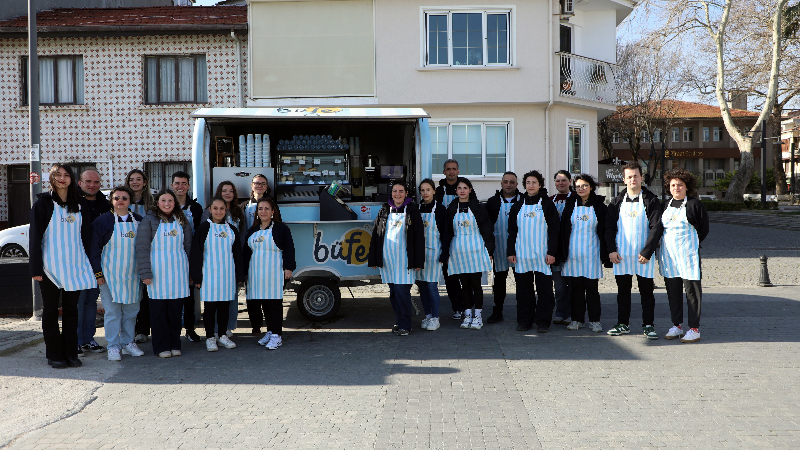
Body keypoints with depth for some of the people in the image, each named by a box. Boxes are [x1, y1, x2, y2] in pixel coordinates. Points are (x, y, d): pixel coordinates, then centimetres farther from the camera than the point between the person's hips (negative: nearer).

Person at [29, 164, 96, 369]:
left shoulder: (80, 205, 10)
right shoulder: (43, 204, -1)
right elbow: (35, 237, -5)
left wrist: (86, 264, 7)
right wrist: (36, 267, -11)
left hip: (75, 266, 3)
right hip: (51, 267, -3)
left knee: (71, 309, 8)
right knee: (51, 310, 5)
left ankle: (71, 353, 15)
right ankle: (55, 355, 12)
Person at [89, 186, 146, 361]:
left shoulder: (139, 221, 8)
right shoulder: (102, 221, -3)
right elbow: (94, 249, -3)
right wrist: (98, 273, -8)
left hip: (133, 274, 4)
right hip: (111, 274, -4)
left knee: (131, 311, 9)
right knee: (112, 312, -1)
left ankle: (128, 343, 21)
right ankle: (113, 347, 7)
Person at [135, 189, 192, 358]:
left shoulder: (182, 221, 11)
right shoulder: (149, 220, 0)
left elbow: (188, 246, 14)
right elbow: (142, 248, -4)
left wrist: (189, 270, 9)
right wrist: (145, 273, -10)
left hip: (178, 271, 3)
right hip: (158, 271, -3)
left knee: (176, 309, 4)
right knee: (159, 310, 1)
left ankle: (175, 345, 14)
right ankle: (162, 347, 11)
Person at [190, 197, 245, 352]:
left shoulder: (231, 229, 9)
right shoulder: (204, 228, -2)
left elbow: (238, 254, 12)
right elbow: (196, 253, -3)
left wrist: (239, 277, 8)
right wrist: (197, 277, -8)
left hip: (227, 274, 3)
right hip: (210, 274, -3)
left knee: (224, 305, 8)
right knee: (210, 305, 2)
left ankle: (223, 336, 19)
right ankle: (210, 338, 12)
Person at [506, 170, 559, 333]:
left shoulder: (547, 205, 3)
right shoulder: (517, 206, 12)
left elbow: (554, 230, -1)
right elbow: (512, 231, 14)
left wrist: (552, 252, -9)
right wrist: (511, 252, 6)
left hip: (543, 255, -3)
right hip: (522, 255, 3)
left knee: (544, 288, -1)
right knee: (523, 289, 5)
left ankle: (543, 321, 7)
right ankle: (524, 320, 13)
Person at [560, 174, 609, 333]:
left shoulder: (599, 206, 2)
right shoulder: (570, 205, 6)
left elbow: (604, 230, 3)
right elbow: (563, 229, 7)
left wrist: (605, 253, -2)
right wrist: (563, 252, 3)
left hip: (592, 253, -1)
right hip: (573, 253, 2)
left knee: (592, 287, 1)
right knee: (575, 287, 5)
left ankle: (594, 320, 10)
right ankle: (577, 319, 14)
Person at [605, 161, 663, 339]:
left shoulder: (651, 200, -1)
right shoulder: (617, 202, 8)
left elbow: (656, 228, -6)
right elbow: (609, 227, 8)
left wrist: (647, 252, -13)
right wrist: (611, 250, -3)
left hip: (644, 255, -2)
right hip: (621, 255, 3)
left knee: (646, 291, 4)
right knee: (623, 290, 9)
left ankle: (648, 325, 13)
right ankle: (623, 324, 18)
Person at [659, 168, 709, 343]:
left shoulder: (694, 204, -2)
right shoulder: (666, 205, 13)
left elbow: (704, 229, 0)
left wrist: (691, 244, -2)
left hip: (688, 254, -5)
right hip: (668, 254, 5)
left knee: (692, 289, -3)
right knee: (673, 290, 8)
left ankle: (694, 329, 2)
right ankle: (676, 325, 17)